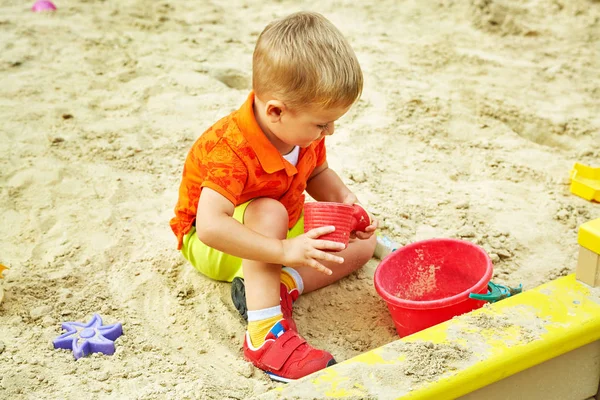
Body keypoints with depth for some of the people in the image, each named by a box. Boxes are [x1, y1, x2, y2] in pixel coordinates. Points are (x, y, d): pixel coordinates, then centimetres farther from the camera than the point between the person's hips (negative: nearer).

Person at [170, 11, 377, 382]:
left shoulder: (303, 130, -13)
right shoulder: (232, 150, -38)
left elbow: (318, 175, 7)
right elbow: (211, 226, -47)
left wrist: (346, 200, -14)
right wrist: (284, 251, -51)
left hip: (286, 226, 8)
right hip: (213, 244, -8)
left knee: (362, 245, 0)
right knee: (268, 212, -39)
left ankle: (280, 287, -20)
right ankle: (266, 332, -41)